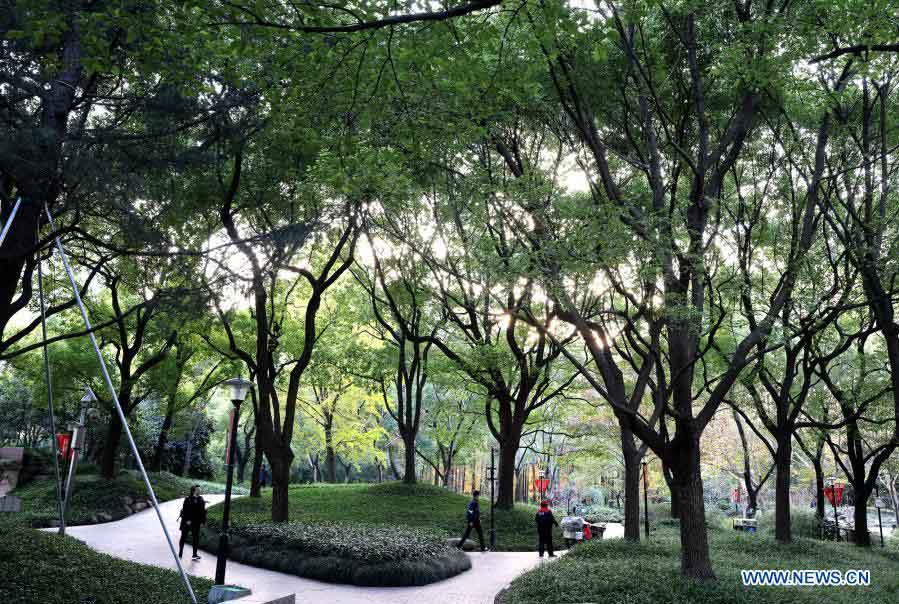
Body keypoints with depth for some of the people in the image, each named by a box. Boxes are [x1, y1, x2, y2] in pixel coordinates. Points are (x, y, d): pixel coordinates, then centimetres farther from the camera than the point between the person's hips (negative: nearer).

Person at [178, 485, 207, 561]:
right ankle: (180, 552, 22)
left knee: (196, 537, 4)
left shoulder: (200, 499, 4)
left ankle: (194, 554, 10)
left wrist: (202, 521, 4)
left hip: (196, 522, 4)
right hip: (187, 521, -4)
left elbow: (203, 511, 7)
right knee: (184, 537, 9)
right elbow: (185, 510, -15)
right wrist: (187, 520, -20)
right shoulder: (188, 499, -10)